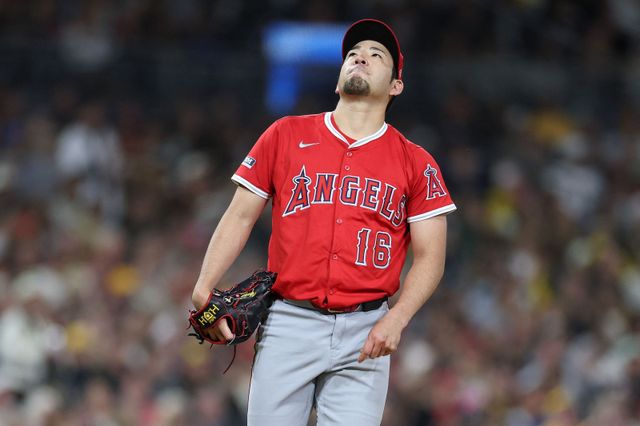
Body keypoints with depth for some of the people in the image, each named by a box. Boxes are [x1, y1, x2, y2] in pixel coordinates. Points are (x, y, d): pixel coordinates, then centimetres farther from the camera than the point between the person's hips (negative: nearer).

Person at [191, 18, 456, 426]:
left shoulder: (416, 163, 7)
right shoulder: (285, 135, 10)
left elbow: (429, 257, 4)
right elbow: (240, 218, 9)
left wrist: (396, 320, -12)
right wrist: (204, 290, -5)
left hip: (365, 333, 0)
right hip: (288, 324, 0)